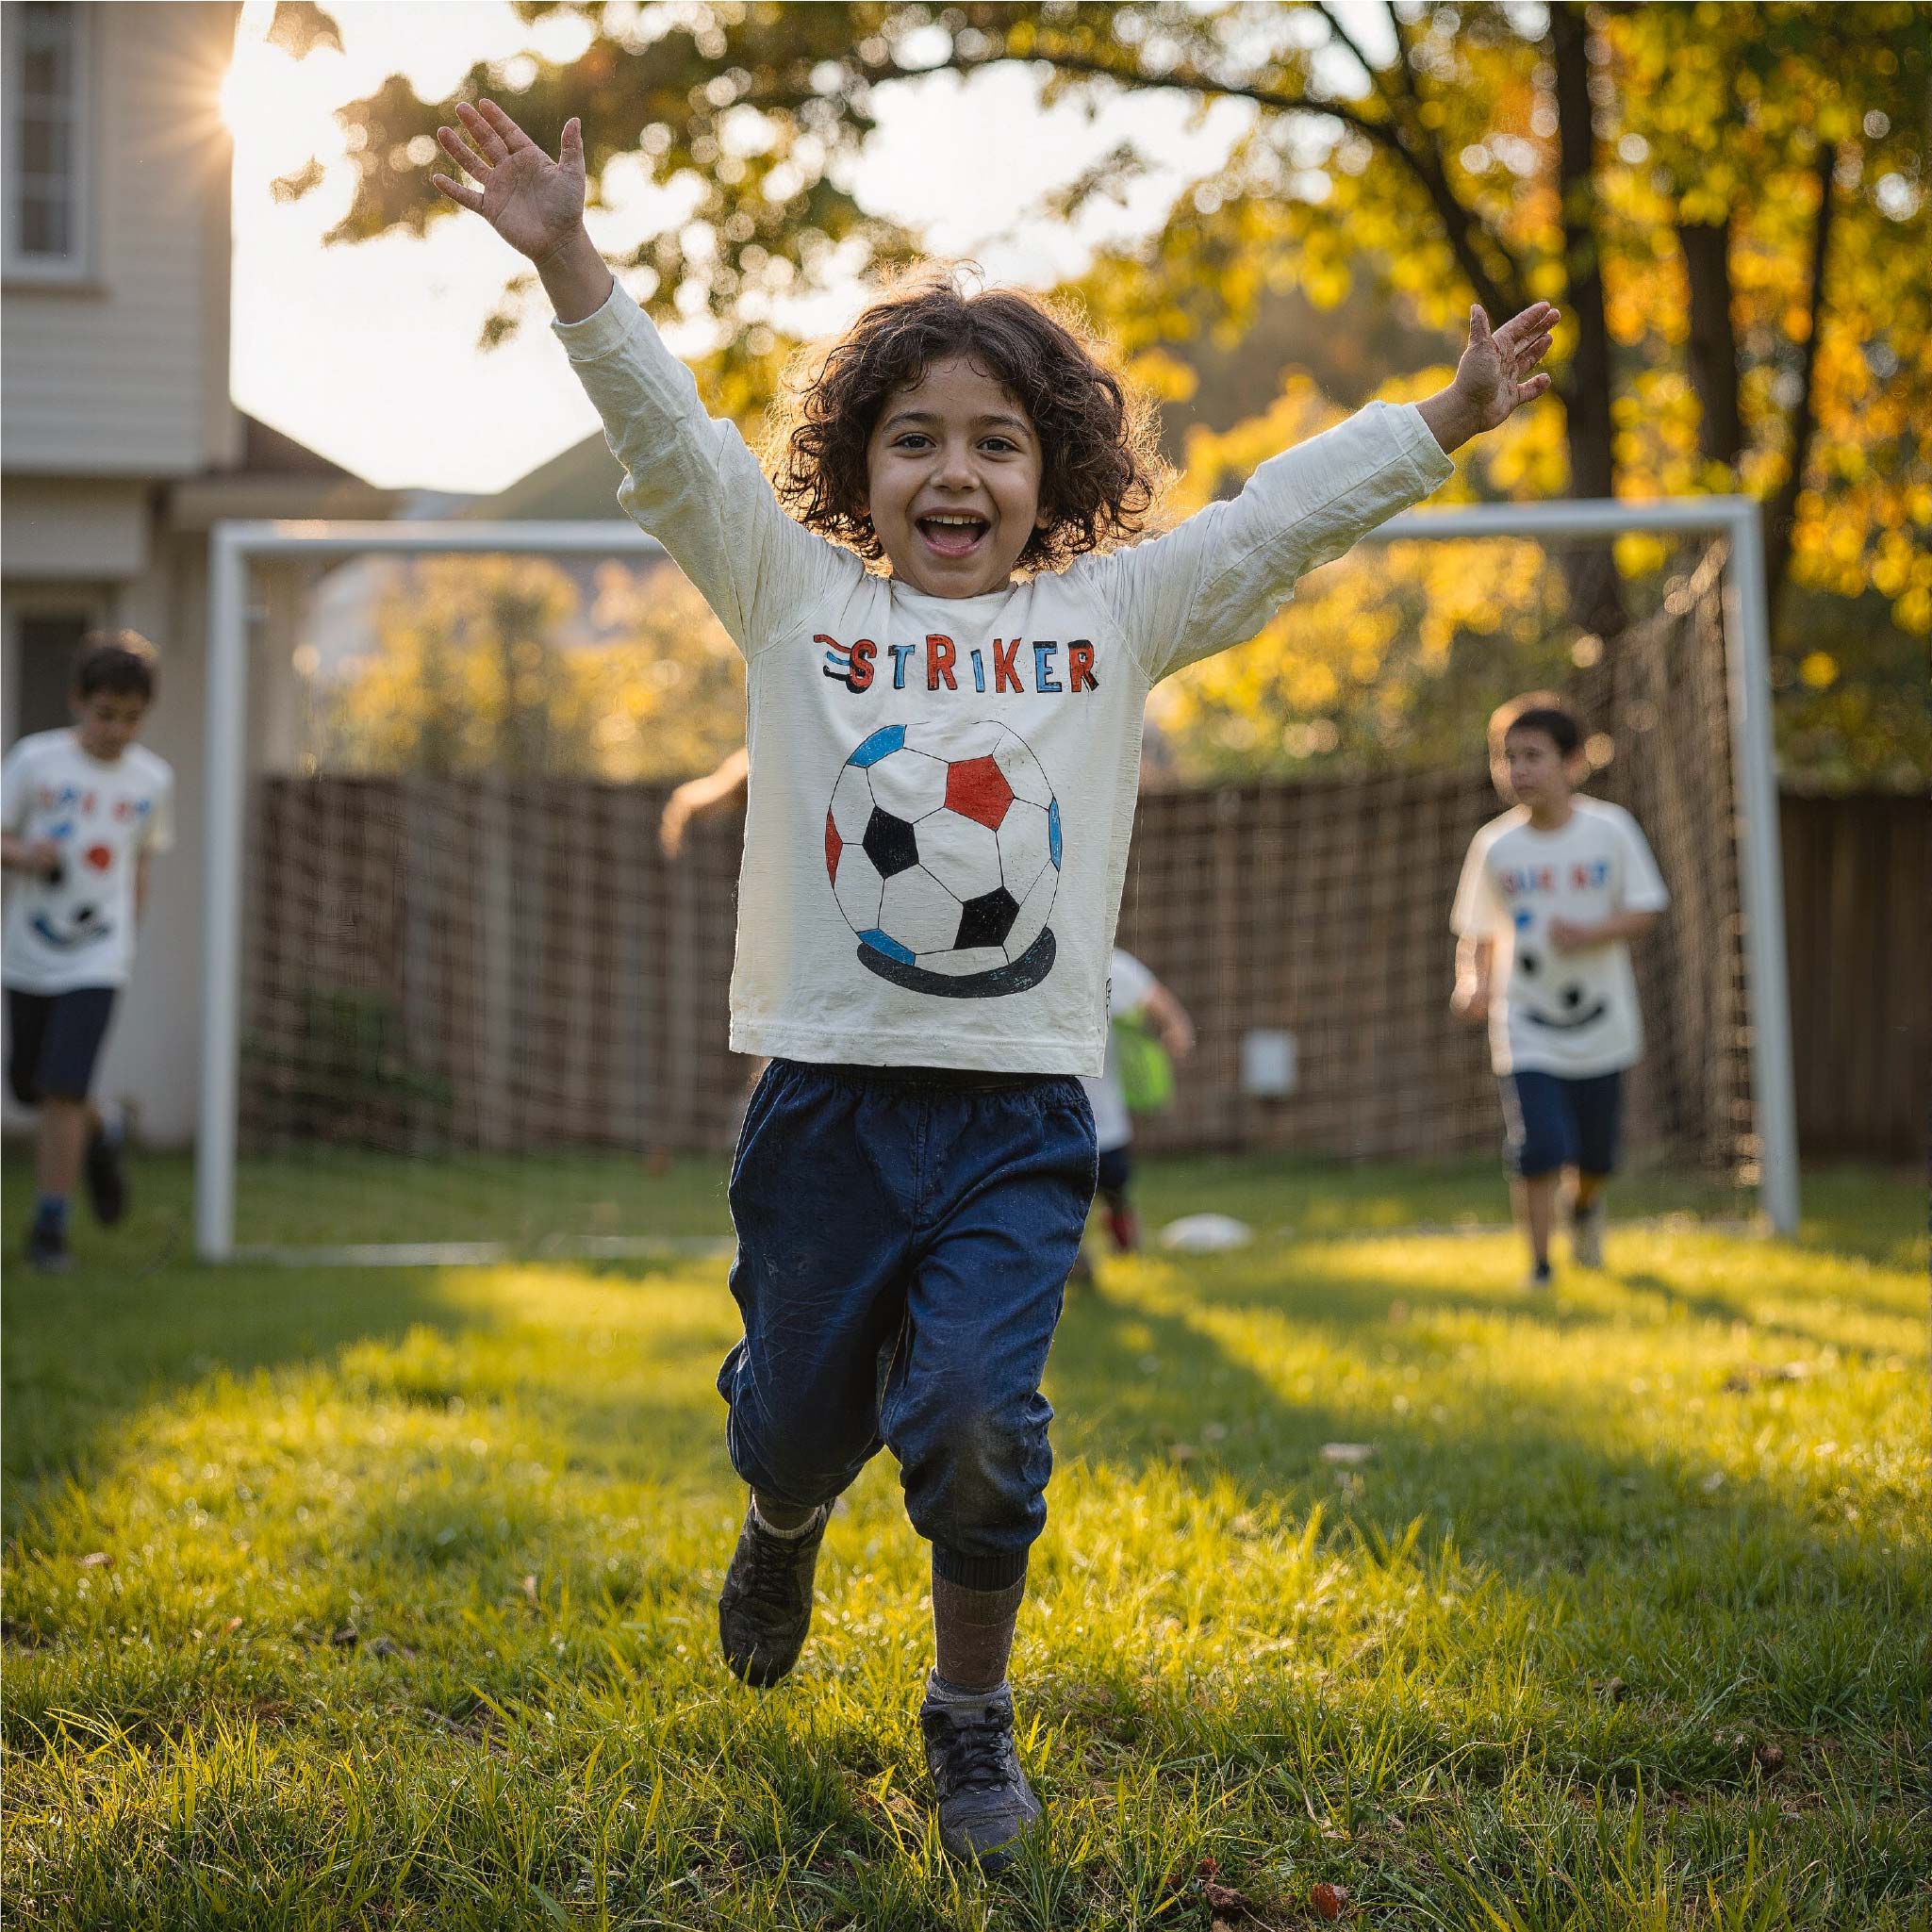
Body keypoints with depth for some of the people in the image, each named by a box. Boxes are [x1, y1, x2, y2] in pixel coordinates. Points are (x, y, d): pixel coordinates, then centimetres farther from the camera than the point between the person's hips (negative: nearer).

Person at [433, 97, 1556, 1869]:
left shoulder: (1110, 617, 8)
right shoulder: (798, 598, 5)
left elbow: (1281, 516, 9)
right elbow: (674, 439, -3)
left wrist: (1446, 416, 5)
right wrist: (569, 259, -13)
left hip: (1019, 1114, 0)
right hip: (827, 1093, 0)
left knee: (975, 1420, -12)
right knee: (798, 1414, 12)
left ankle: (973, 1715, 13)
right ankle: (785, 1535, 50)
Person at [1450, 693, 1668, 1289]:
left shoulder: (1609, 830, -7)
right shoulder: (1494, 846, -5)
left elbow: (1643, 912, -5)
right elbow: (1476, 934, 3)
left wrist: (1591, 932, -24)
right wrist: (1473, 983, -17)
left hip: (1601, 1031, 1)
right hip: (1525, 1033, -1)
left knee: (1594, 1156, 11)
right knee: (1538, 1152, -14)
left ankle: (1584, 1207, 46)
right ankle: (1539, 1264, 3)